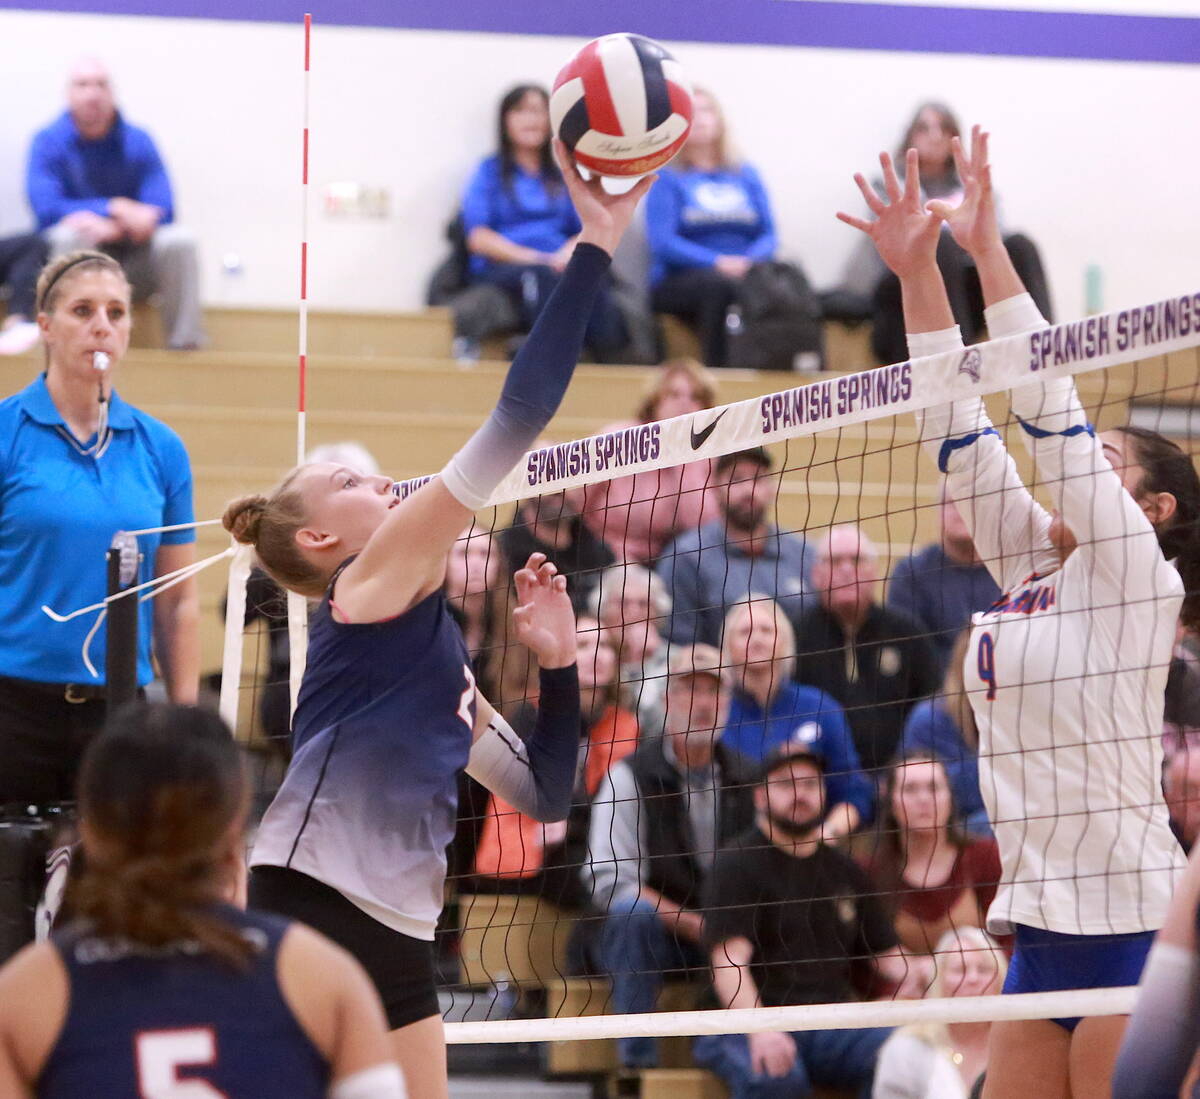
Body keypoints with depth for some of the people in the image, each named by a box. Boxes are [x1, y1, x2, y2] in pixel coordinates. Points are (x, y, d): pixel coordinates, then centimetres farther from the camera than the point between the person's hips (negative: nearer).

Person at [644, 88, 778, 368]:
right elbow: (662, 242, -5)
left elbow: (769, 236, 11)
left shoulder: (746, 175, 20)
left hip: (743, 274, 2)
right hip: (679, 282, -2)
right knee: (717, 284, -38)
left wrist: (749, 262, -12)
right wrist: (718, 263, -19)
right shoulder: (668, 177, 8)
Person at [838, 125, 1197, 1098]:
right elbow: (960, 431, 12)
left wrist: (988, 250, -9)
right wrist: (917, 270, 6)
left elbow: (1051, 406, -10)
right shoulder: (1034, 566, 15)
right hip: (1041, 927, 8)